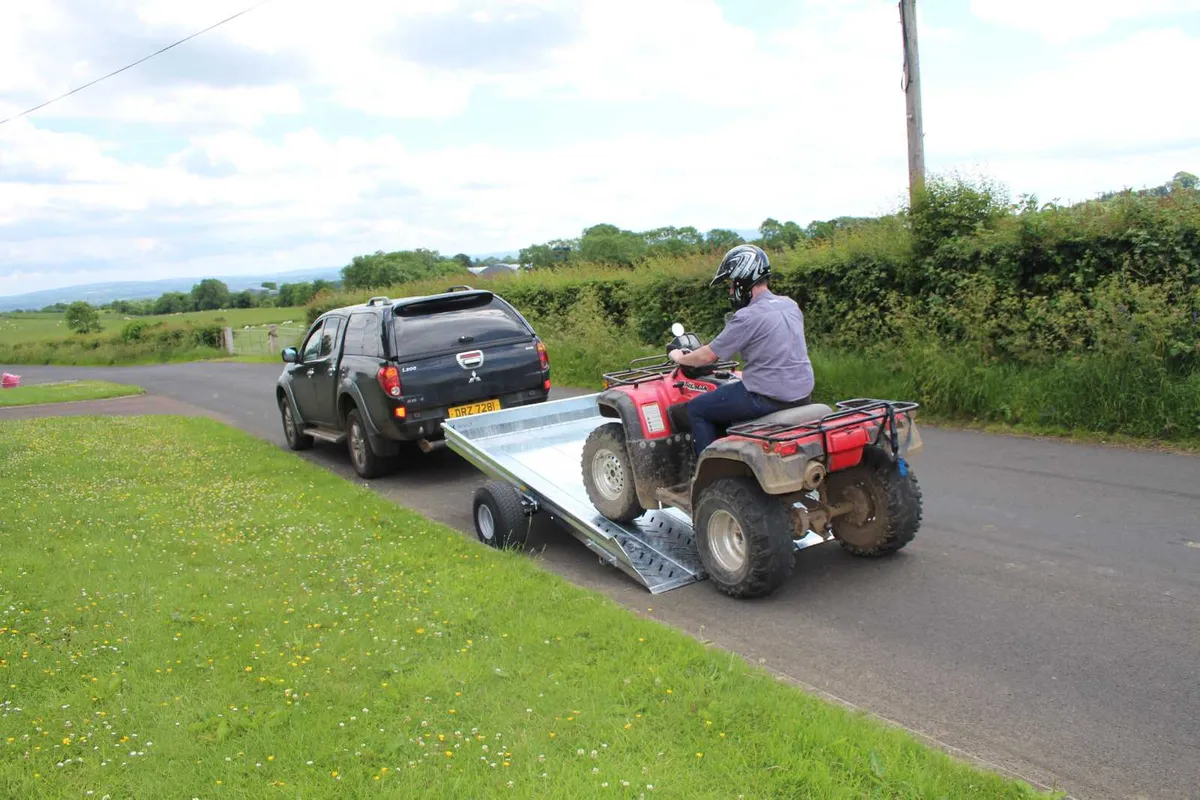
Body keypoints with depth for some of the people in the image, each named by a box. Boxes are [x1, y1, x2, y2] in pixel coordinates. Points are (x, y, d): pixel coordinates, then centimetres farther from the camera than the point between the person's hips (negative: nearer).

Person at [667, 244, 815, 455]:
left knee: (696, 409, 7)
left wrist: (681, 358, 8)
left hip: (769, 397, -8)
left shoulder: (748, 317, -17)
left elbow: (708, 356, -10)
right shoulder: (791, 306, 6)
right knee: (728, 395, 33)